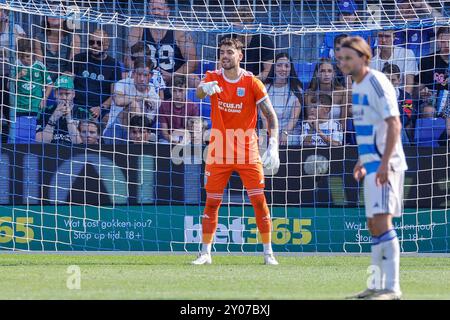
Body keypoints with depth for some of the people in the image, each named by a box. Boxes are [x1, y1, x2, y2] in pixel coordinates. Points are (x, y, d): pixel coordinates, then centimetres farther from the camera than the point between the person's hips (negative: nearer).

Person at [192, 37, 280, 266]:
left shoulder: (252, 82, -4)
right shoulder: (213, 78, -1)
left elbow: (271, 115, -5)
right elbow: (199, 93, -22)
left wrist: (273, 147, -19)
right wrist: (205, 88, -48)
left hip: (247, 152, -1)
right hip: (219, 151, 1)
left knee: (259, 200, -4)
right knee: (212, 201, 2)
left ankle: (268, 252, 5)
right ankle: (205, 253, 10)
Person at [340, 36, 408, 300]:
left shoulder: (377, 83, -13)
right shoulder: (358, 85, 15)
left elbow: (394, 124, -20)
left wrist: (384, 163, -26)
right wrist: (362, 161, 26)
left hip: (384, 165, -10)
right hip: (372, 163, 10)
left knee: (381, 222, -16)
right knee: (374, 225, 13)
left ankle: (392, 288, -19)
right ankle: (378, 286, 21)